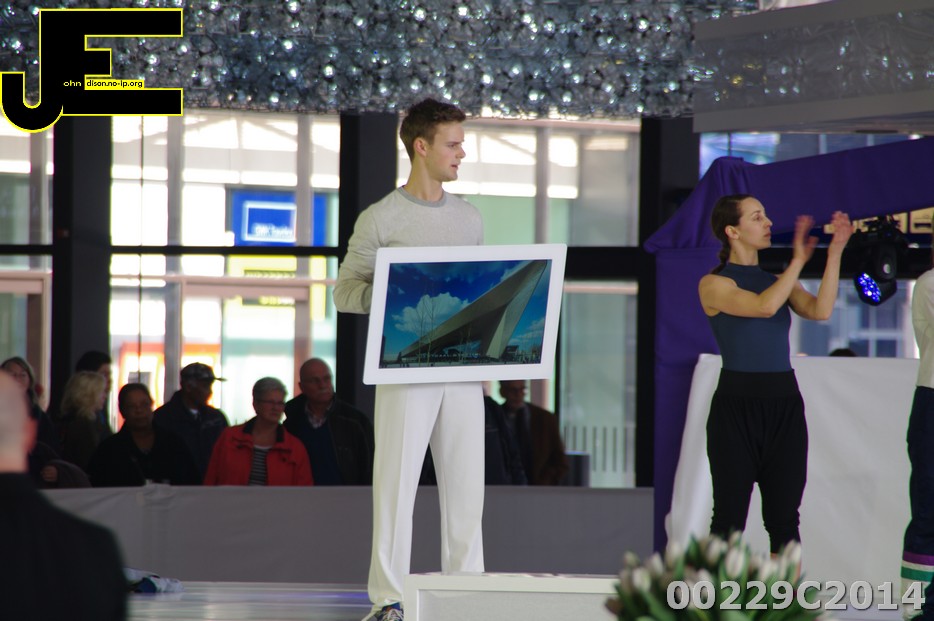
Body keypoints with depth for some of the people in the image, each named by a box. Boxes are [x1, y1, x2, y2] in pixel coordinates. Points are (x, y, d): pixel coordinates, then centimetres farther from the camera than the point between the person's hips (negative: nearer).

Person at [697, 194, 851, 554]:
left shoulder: (780, 281, 14)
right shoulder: (714, 285, -2)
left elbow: (820, 310, -6)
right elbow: (764, 307, -19)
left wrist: (835, 253, -11)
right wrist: (799, 259, -12)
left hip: (785, 405, 5)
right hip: (737, 405, -5)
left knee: (784, 518, 4)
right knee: (729, 519, -2)